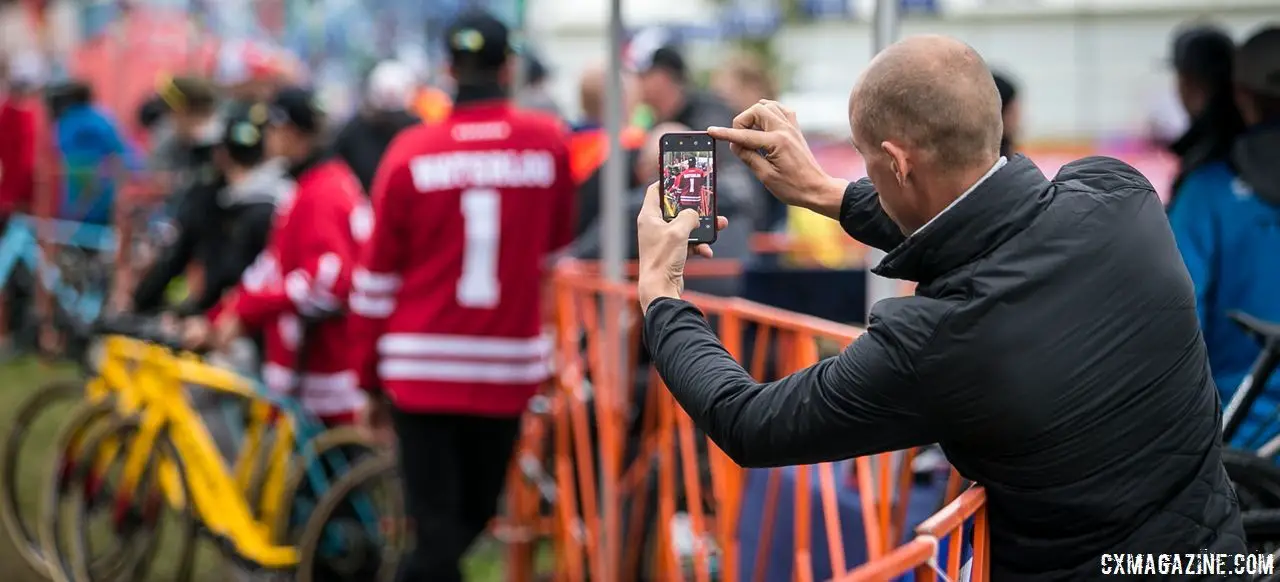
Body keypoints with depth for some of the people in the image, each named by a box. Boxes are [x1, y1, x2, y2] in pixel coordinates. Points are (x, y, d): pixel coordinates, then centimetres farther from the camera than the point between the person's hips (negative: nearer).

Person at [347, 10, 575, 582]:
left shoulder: (412, 151, -6)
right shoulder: (548, 142, -3)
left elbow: (377, 277, -1)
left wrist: (369, 378, 9)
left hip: (423, 368, -1)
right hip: (508, 368, 1)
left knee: (436, 526, 1)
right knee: (475, 513, 19)